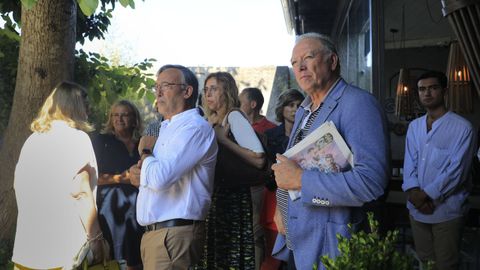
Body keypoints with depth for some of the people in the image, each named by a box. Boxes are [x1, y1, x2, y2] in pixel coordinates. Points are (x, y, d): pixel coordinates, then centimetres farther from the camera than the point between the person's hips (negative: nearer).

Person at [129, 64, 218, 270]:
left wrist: (145, 156, -5)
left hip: (173, 234, -9)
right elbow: (157, 173, 22)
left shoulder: (195, 127, -15)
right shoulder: (168, 128, 17)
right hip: (154, 231, 9)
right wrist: (139, 172, -1)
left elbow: (160, 178, -26)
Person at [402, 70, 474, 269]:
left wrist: (428, 194, -17)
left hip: (447, 210, -5)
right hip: (417, 208, 5)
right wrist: (413, 190, -11)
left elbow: (457, 169, -15)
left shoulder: (462, 127, -9)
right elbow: (409, 162, 6)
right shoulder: (414, 126, 11)